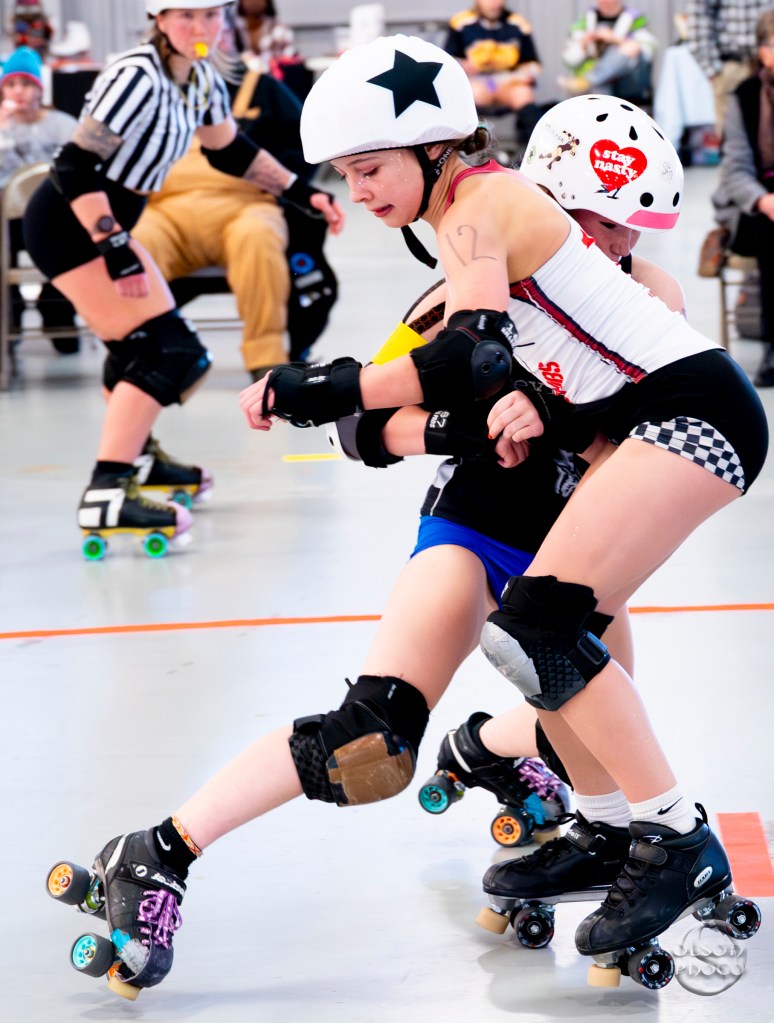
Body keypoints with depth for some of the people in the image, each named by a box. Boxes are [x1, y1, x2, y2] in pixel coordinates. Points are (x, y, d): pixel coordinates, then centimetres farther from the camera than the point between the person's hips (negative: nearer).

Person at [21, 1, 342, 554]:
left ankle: (136, 456, 48)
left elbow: (230, 151, 22)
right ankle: (105, 497, -25)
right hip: (70, 224, -10)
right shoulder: (137, 77, -23)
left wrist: (301, 191, 16)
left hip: (106, 224, 10)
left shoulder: (203, 78, 5)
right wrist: (114, 249, -29)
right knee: (168, 352, -18)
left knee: (140, 343, 26)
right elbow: (76, 166, -26)